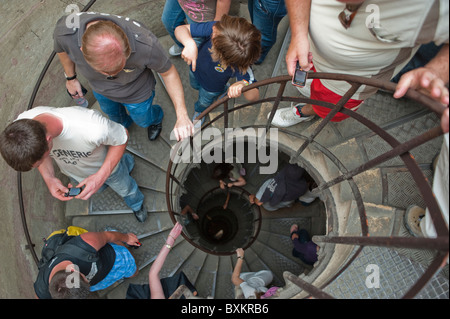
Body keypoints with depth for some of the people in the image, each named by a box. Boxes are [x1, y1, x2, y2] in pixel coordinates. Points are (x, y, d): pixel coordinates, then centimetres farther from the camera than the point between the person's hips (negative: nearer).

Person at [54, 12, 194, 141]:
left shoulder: (146, 45, -44)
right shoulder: (65, 31, -37)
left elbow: (168, 72, -27)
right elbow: (61, 49, -11)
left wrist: (182, 116, -34)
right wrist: (71, 78, 4)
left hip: (136, 92, -3)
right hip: (100, 89, 3)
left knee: (143, 119, 25)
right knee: (111, 112, 33)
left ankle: (156, 118, 62)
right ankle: (123, 124, 70)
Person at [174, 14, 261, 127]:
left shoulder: (241, 64, -48)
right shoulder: (215, 28, -42)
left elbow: (254, 96, -46)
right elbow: (180, 29, -36)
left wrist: (243, 85, -68)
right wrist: (190, 43, -58)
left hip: (212, 87, -2)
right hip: (196, 67, 3)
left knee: (204, 102, 32)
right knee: (195, 85, 38)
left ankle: (199, 112, 70)